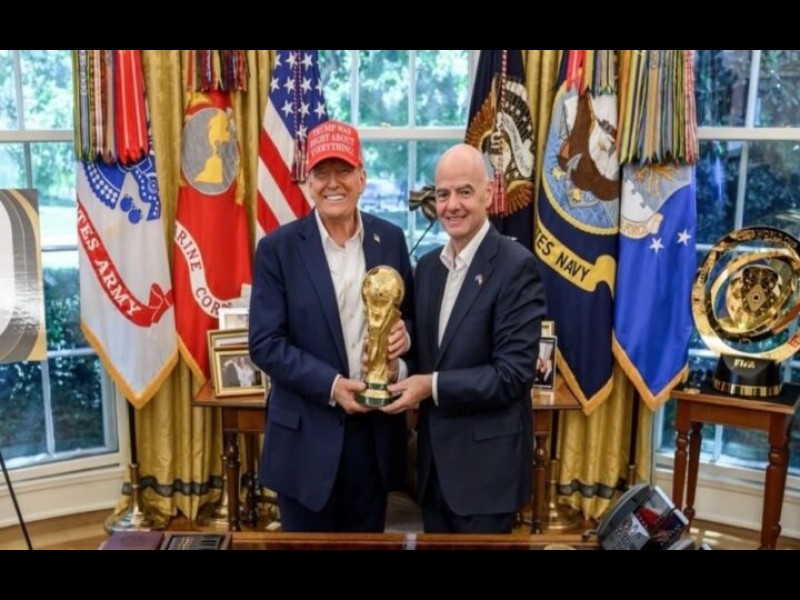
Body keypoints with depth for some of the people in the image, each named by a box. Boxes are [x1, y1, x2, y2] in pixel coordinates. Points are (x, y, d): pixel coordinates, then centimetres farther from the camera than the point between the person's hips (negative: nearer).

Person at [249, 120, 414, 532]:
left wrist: (404, 332, -12)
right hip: (307, 434, -3)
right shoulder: (278, 248, -8)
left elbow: (410, 313, 12)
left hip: (376, 428, 3)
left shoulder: (390, 239, 2)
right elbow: (265, 344, -10)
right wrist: (330, 385, -20)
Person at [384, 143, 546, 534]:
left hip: (486, 462, -6)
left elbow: (513, 374, -20)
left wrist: (434, 386, -18)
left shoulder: (516, 266, -16)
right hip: (435, 457, 7)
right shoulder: (429, 265, 7)